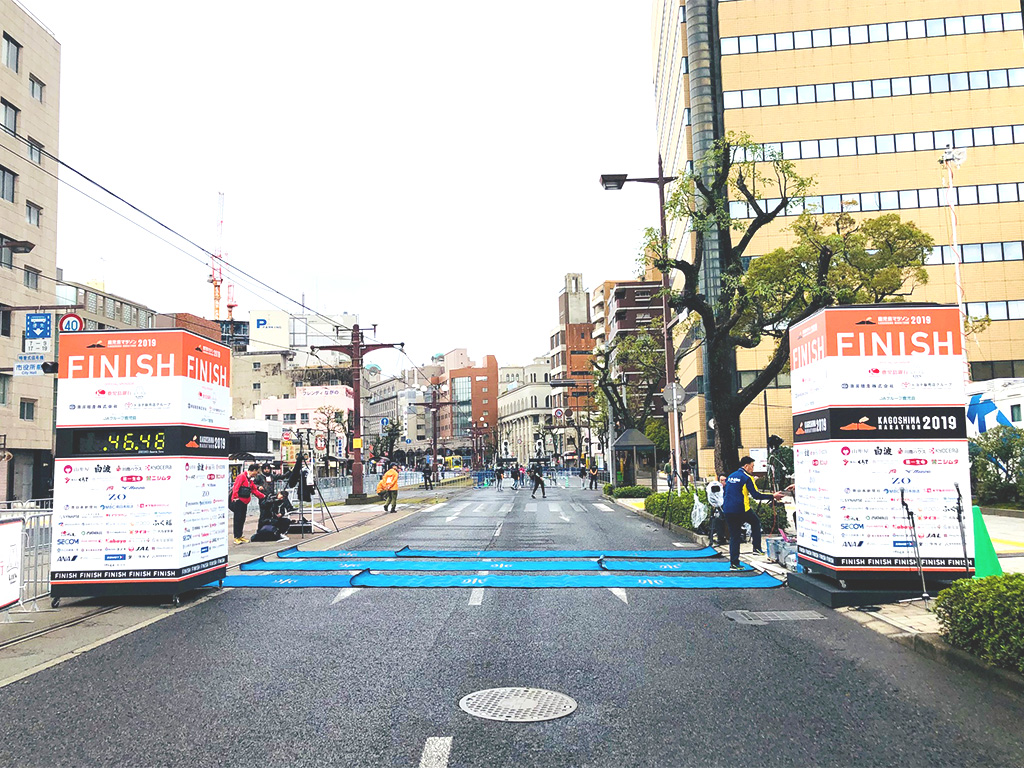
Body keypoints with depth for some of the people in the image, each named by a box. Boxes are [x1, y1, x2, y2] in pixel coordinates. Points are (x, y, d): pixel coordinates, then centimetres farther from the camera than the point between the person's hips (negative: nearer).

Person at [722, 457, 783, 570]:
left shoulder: (730, 476, 17)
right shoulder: (747, 477, -6)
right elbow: (756, 495, -12)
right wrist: (773, 496, -4)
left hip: (727, 510, 6)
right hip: (741, 509, -6)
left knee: (734, 536, 10)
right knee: (755, 522, 22)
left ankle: (733, 563, 7)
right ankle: (757, 548, 17)